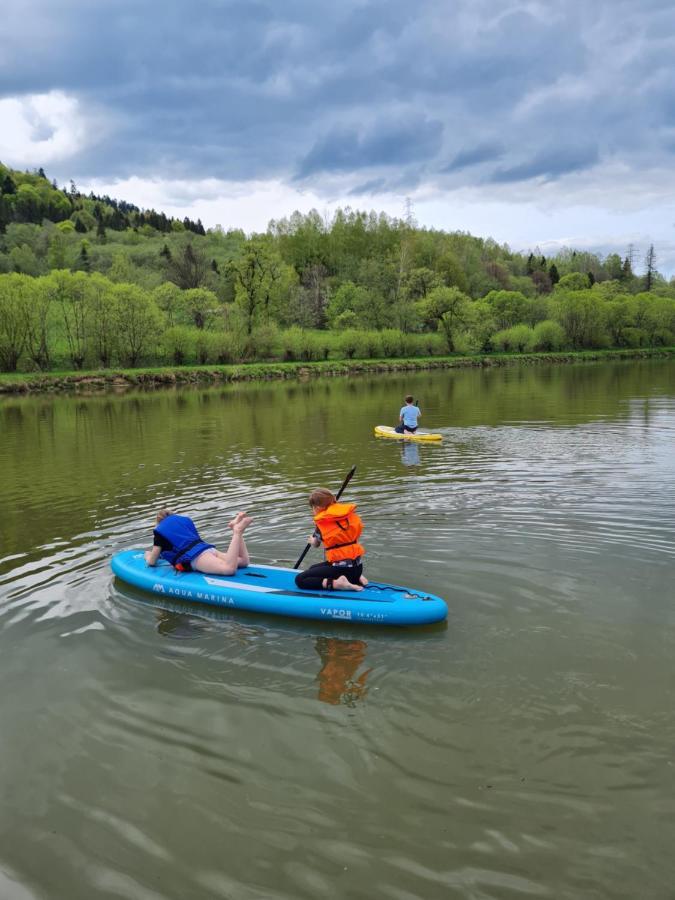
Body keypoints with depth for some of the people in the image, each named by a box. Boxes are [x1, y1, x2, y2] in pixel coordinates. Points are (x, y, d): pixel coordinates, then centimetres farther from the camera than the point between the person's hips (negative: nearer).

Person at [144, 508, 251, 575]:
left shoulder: (160, 531, 13)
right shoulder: (185, 520, 32)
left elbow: (151, 562, 12)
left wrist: (148, 555, 39)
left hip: (194, 557, -7)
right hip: (208, 549, 7)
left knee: (229, 568, -31)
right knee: (244, 561, 0)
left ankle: (237, 530, -33)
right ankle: (237, 529, -13)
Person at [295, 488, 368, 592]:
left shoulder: (322, 522, -8)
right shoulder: (350, 514, 3)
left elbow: (315, 544, 10)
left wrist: (311, 540, 35)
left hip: (340, 568, -7)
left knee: (299, 579, -2)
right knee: (313, 569, 29)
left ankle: (337, 583, -19)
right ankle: (356, 578, 12)